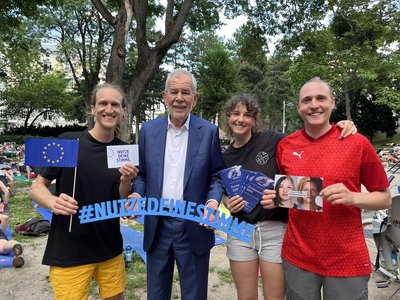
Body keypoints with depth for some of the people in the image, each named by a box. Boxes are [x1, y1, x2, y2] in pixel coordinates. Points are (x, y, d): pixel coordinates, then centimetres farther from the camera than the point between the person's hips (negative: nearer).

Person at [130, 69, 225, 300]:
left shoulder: (209, 131, -4)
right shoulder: (148, 130, 2)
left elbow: (217, 176, 1)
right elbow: (142, 174, 9)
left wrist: (213, 201, -17)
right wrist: (137, 195, -10)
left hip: (194, 227, -2)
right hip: (157, 226, 3)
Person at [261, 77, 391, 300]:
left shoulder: (357, 143, -8)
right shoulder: (285, 145, 0)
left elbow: (385, 198, -1)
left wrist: (352, 198, -19)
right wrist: (275, 198, -7)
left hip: (347, 260, -2)